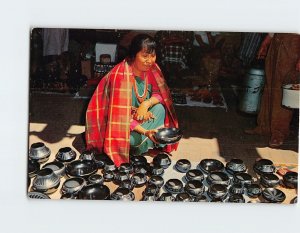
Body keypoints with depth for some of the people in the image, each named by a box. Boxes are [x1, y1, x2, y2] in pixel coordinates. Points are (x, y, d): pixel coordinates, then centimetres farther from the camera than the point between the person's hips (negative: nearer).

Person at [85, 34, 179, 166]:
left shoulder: (151, 68, -10)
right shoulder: (121, 75, -30)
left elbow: (159, 93, -1)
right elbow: (120, 112, -30)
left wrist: (146, 104, -25)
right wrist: (145, 131, -40)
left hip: (139, 115, 6)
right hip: (116, 122, -6)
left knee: (160, 108, -17)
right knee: (134, 139, -31)